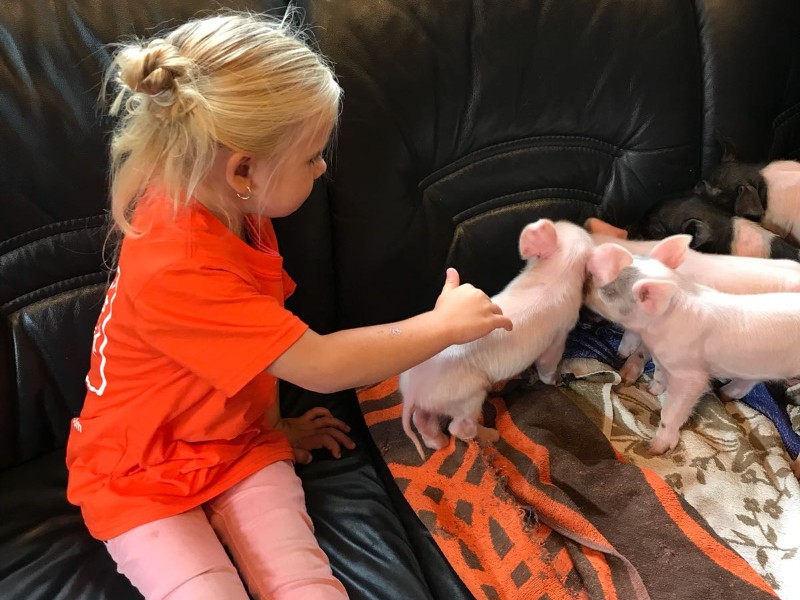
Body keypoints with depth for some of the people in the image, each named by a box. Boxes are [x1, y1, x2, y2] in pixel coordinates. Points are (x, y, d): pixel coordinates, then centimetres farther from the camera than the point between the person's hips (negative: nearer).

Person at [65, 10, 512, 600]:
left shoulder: (232, 212, -5)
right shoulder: (175, 268, -32)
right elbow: (320, 365, -29)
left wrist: (276, 425, 8)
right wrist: (442, 325, -19)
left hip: (240, 444, 6)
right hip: (141, 475, -5)